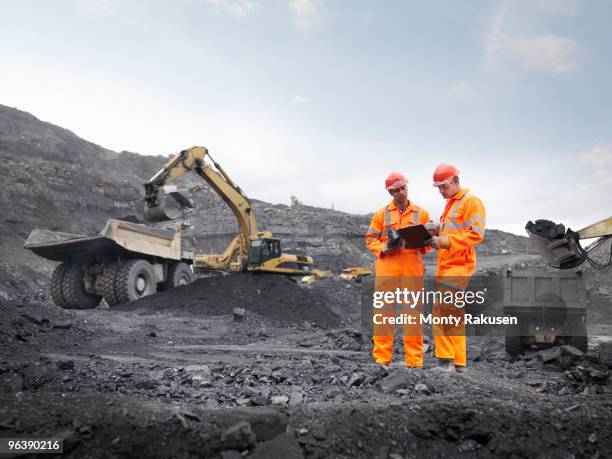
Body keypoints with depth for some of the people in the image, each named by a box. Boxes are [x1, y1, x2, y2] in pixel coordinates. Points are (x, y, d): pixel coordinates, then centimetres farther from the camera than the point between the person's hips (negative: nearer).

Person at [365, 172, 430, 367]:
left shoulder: (421, 213, 12)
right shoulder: (382, 213, 9)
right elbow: (370, 239, 8)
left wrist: (422, 244, -9)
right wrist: (384, 247, -10)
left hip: (413, 269, 1)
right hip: (387, 268, 0)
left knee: (413, 311, 0)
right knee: (384, 310, 0)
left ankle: (415, 360, 8)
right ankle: (382, 358, 8)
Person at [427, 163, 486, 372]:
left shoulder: (471, 202, -8)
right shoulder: (450, 203, 21)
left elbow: (476, 234, -17)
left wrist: (446, 241, -24)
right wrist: (437, 231, 7)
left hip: (459, 266, -9)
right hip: (445, 266, 9)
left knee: (442, 311, -15)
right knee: (454, 315, 11)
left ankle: (445, 359, -9)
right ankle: (458, 363, 19)